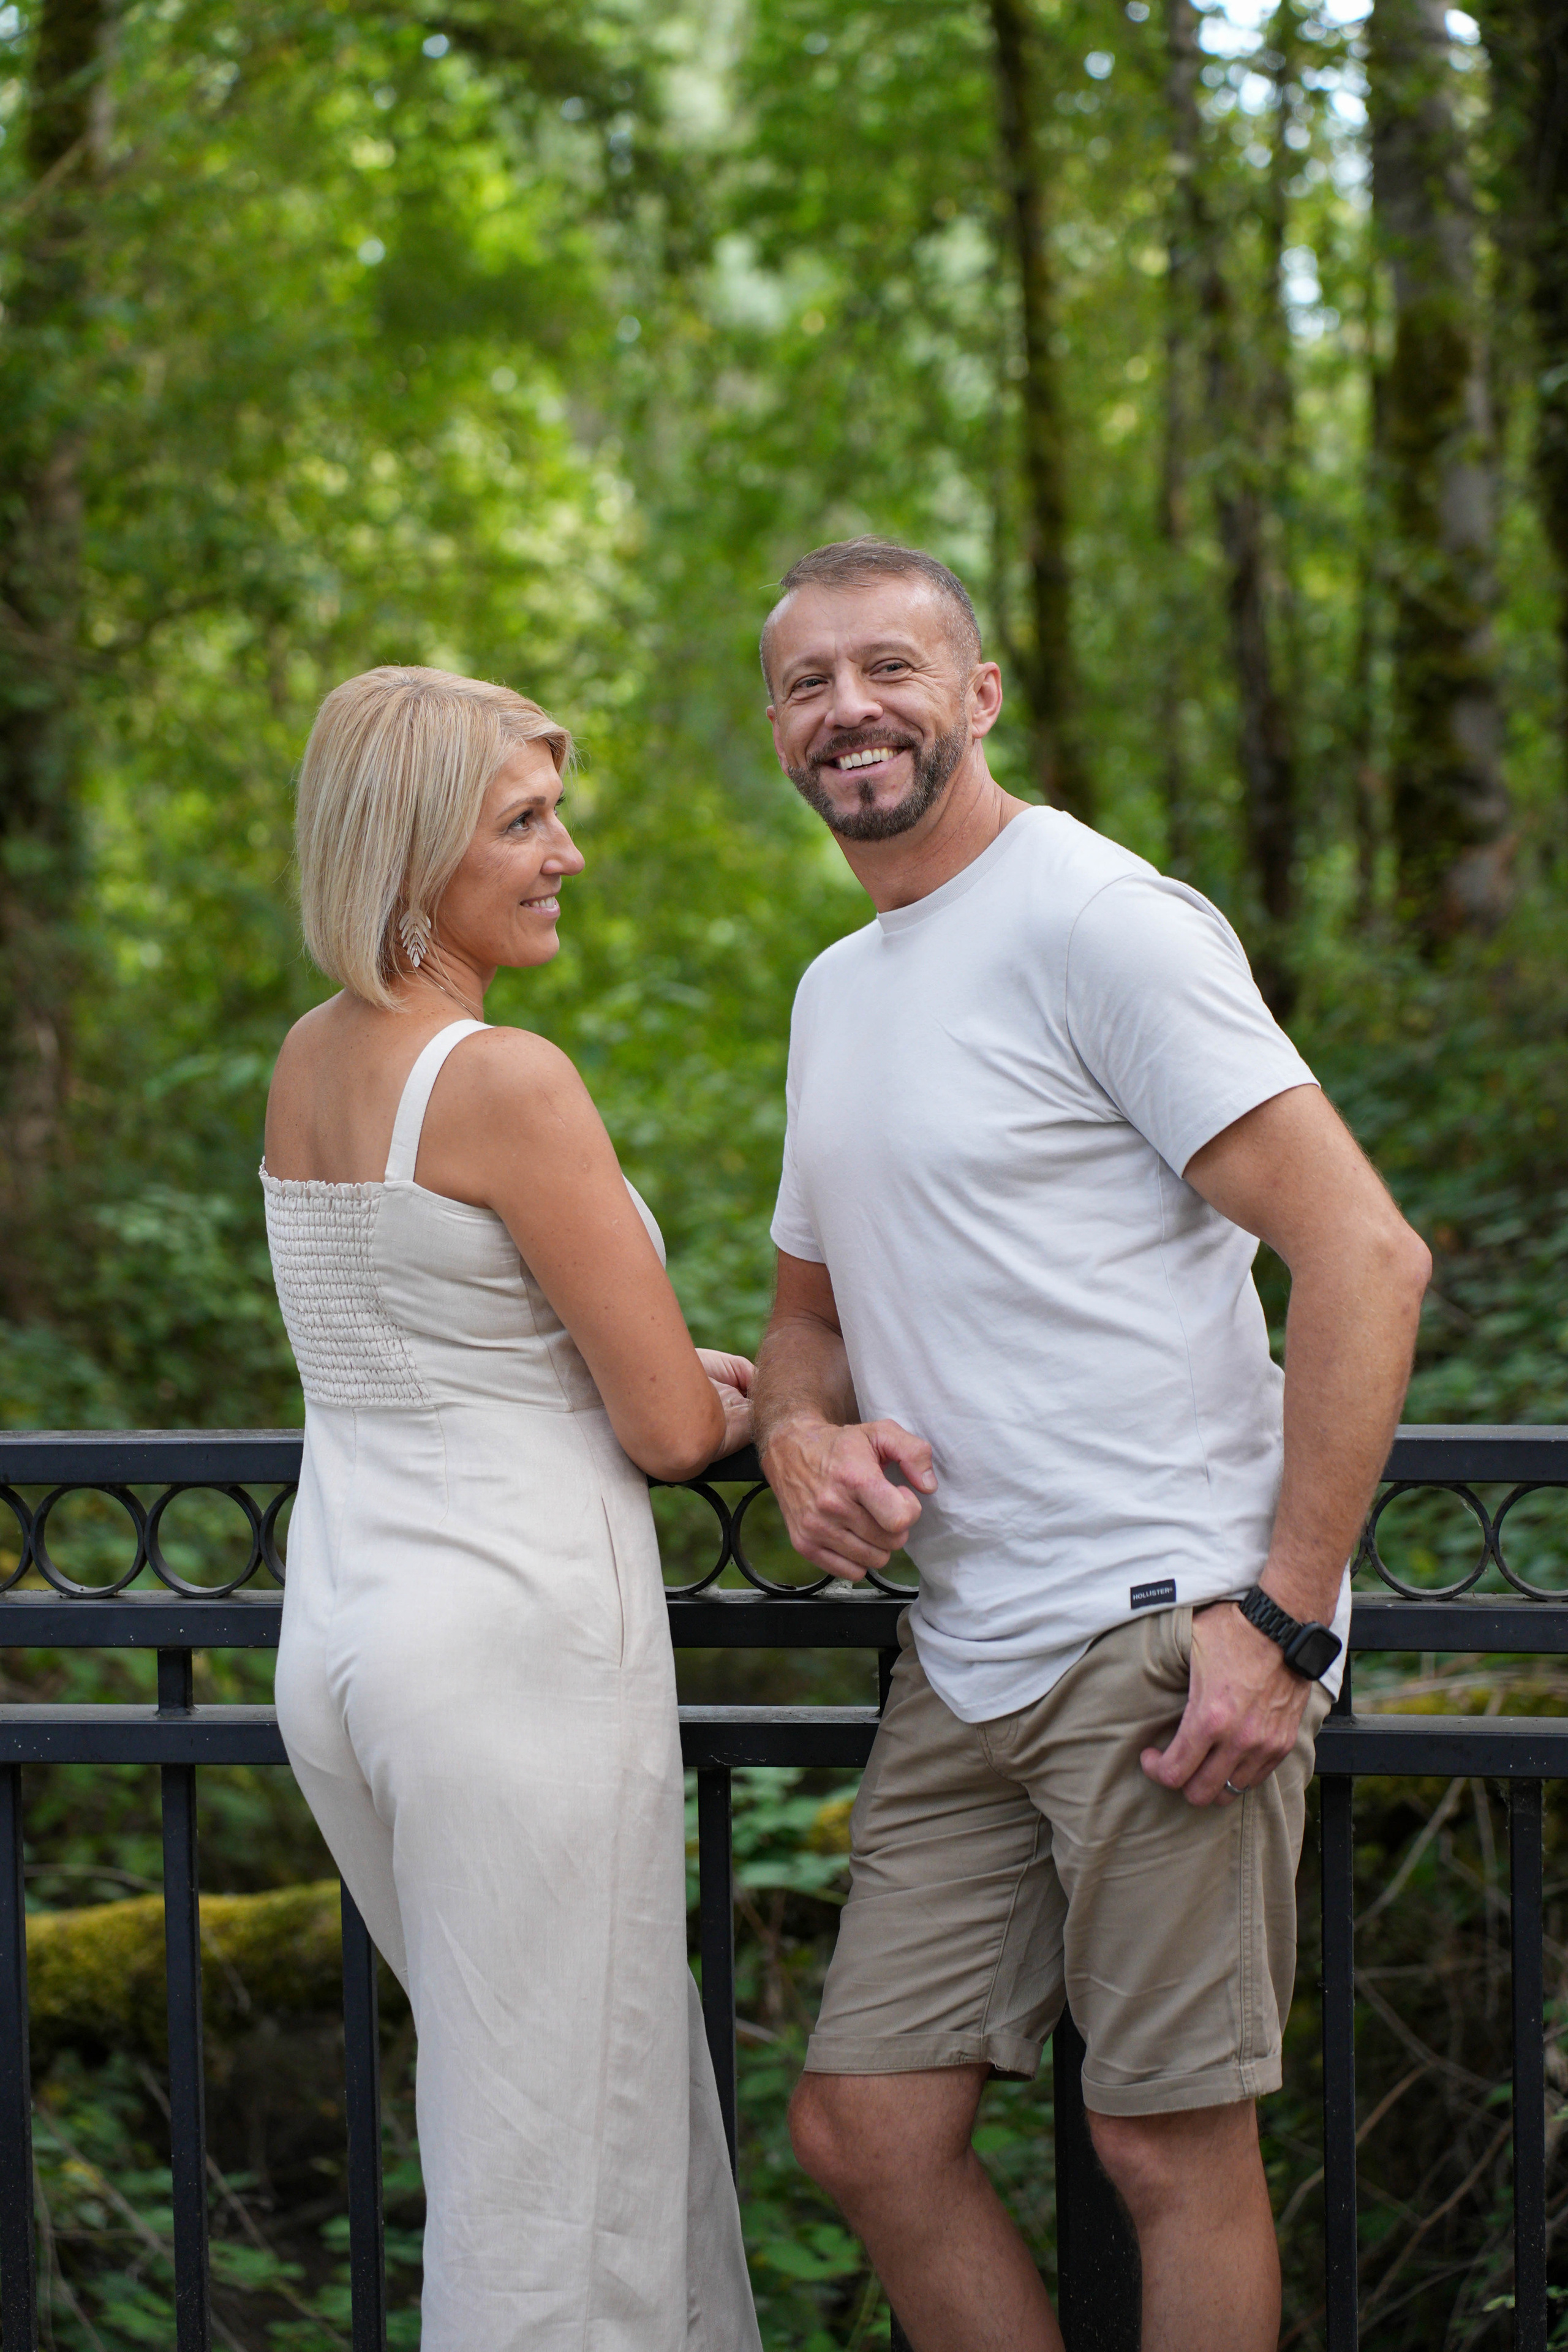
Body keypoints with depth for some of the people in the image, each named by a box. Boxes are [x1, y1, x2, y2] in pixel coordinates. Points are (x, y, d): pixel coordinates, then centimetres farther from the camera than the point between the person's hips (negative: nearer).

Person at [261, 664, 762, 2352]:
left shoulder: (306, 1060, 10)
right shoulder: (510, 1084, -16)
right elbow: (670, 1428, -13)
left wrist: (666, 1371, 15)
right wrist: (731, 1403, 10)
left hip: (340, 1639, 9)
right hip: (519, 1643, -9)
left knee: (618, 2082, 21)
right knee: (561, 2168, 0)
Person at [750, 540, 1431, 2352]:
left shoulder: (1095, 918, -8)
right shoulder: (832, 992, 19)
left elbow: (1363, 1254, -14)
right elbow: (810, 1306, 29)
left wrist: (1283, 1614, -18)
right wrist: (799, 1434, 4)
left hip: (1164, 1635, -8)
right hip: (966, 1658, 8)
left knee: (1169, 2146, -3)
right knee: (863, 2128, 6)